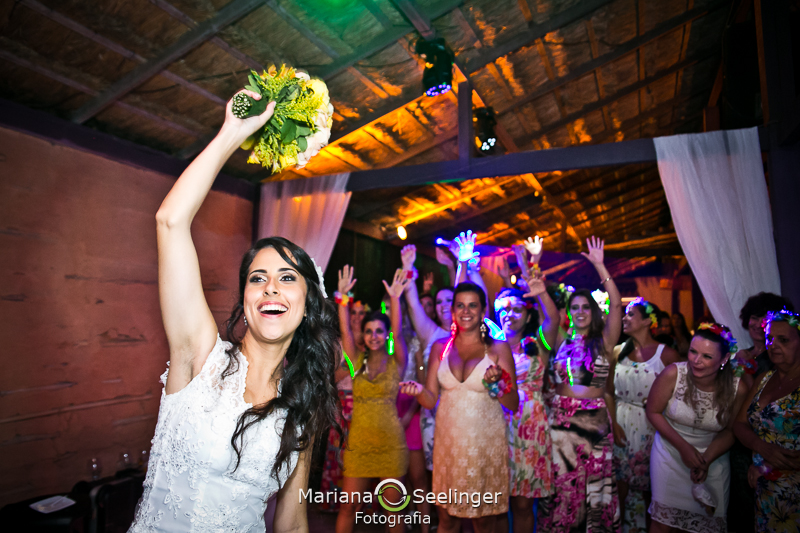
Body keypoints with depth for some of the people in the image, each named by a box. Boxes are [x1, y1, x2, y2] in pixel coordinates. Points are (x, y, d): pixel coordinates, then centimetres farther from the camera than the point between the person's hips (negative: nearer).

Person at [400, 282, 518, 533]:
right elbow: (430, 400, 3)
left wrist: (497, 383, -19)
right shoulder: (440, 347, 5)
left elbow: (513, 404, -1)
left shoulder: (498, 348, -2)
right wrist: (419, 390, -17)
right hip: (448, 441, 2)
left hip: (486, 443, -2)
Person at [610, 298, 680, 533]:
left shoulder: (666, 353, -7)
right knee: (621, 481, 10)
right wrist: (613, 423, -4)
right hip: (621, 424, 3)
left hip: (651, 425, -3)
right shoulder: (618, 352, 3)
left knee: (646, 483, 8)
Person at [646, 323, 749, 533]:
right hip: (671, 453, -1)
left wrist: (707, 460, -13)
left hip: (713, 456, 2)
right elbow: (653, 412, -10)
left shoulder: (738, 388, -16)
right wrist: (683, 446, -15)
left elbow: (730, 430, -2)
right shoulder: (673, 374, -22)